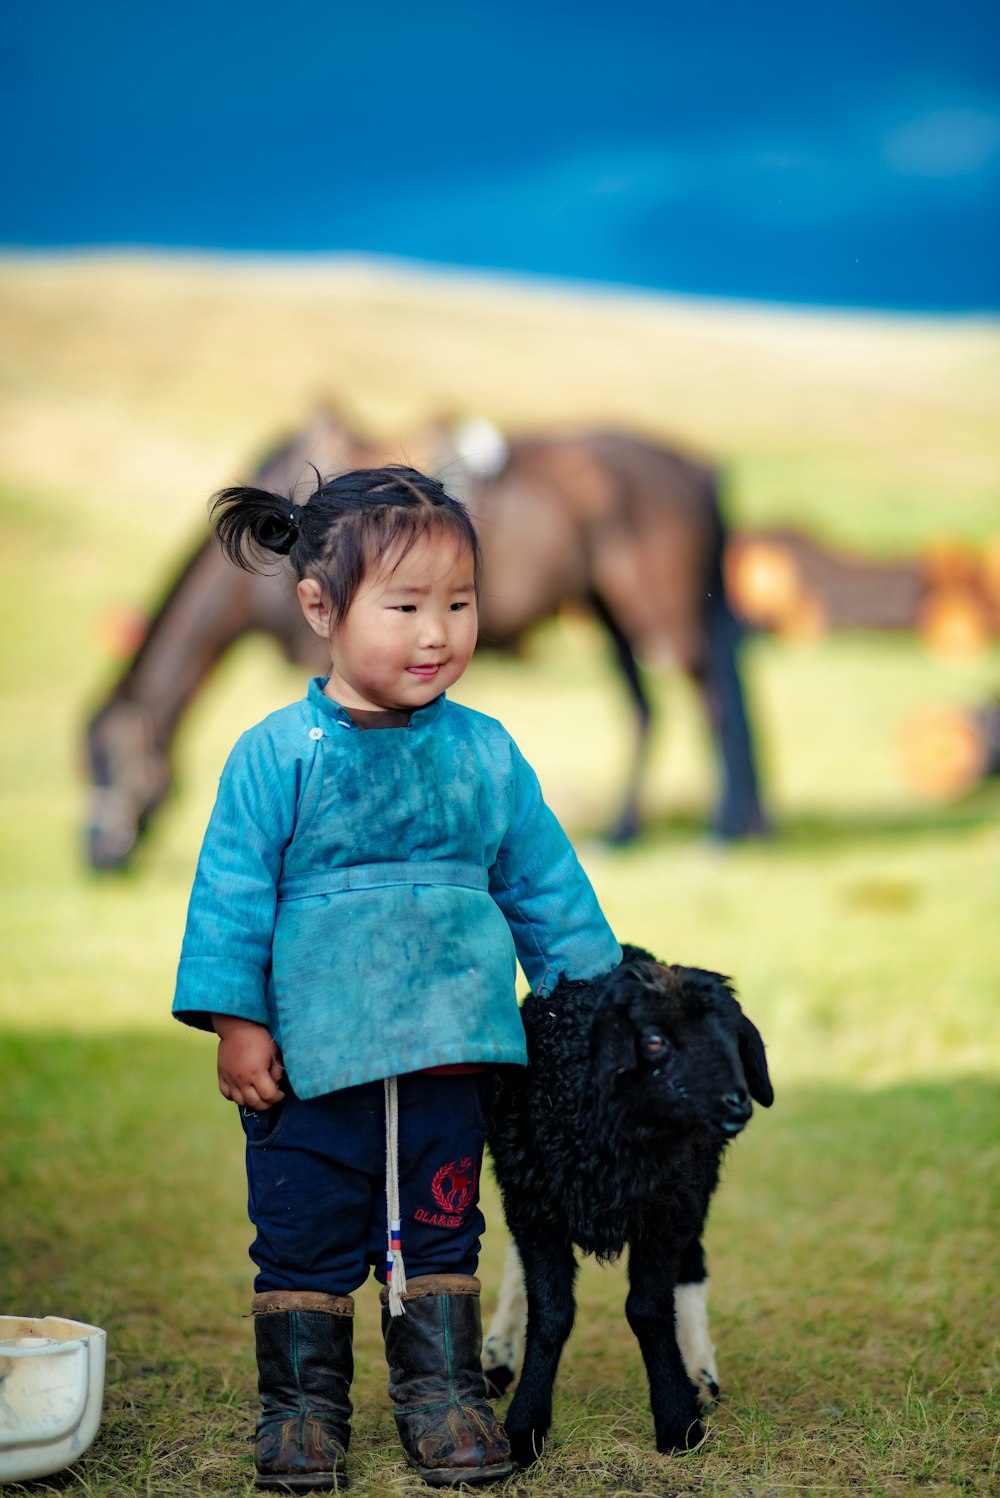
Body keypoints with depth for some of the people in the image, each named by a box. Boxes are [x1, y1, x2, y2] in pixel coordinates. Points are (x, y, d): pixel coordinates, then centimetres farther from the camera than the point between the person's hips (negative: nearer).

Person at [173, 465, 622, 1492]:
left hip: (450, 1050, 2)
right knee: (306, 1235, 6)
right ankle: (302, 1400, 20)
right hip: (310, 1056, -2)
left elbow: (546, 884, 12)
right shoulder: (276, 755, -7)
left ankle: (442, 1391, 23)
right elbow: (232, 889, -5)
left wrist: (591, 995, 12)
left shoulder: (485, 754, 3)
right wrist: (236, 1019, -8)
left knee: (441, 1231, 11)